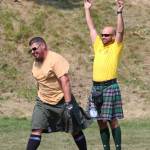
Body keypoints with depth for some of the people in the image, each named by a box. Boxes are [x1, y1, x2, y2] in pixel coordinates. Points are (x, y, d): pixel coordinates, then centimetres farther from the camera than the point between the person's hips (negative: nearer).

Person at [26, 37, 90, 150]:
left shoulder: (56, 59, -18)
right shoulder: (36, 62, 6)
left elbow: (65, 81, -24)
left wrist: (68, 103, -29)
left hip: (61, 101, -6)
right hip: (43, 102, 6)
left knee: (75, 131, 7)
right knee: (36, 130, -9)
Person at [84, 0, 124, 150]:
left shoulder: (116, 47, 1)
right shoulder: (98, 46, 15)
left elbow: (120, 31, -12)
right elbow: (91, 27, 20)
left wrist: (119, 12, -21)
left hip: (110, 86, -6)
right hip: (96, 87, 6)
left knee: (112, 120, -6)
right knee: (101, 121, 6)